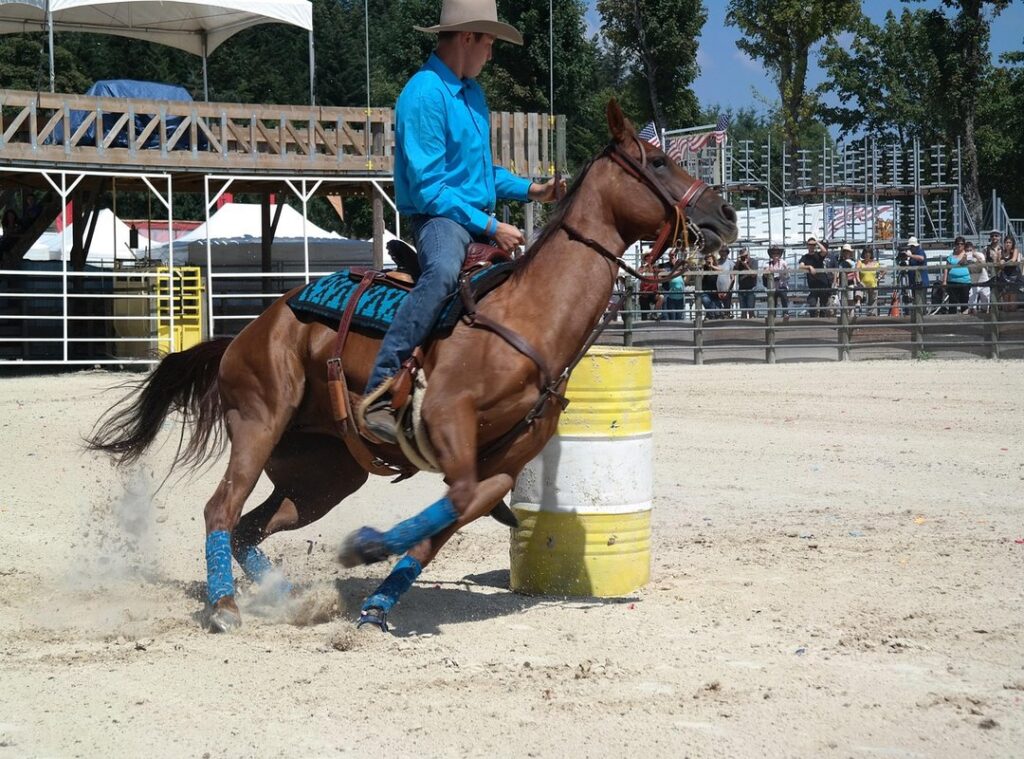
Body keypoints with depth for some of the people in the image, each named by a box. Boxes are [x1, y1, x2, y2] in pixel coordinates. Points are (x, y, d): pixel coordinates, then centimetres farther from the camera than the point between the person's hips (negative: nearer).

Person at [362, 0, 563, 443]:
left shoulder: (472, 92, 16)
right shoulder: (424, 95, -14)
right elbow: (428, 187, -20)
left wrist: (529, 190, 12)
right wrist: (490, 228, -21)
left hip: (481, 219, 10)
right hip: (438, 218, -10)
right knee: (443, 272, -39)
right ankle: (378, 394, -44)